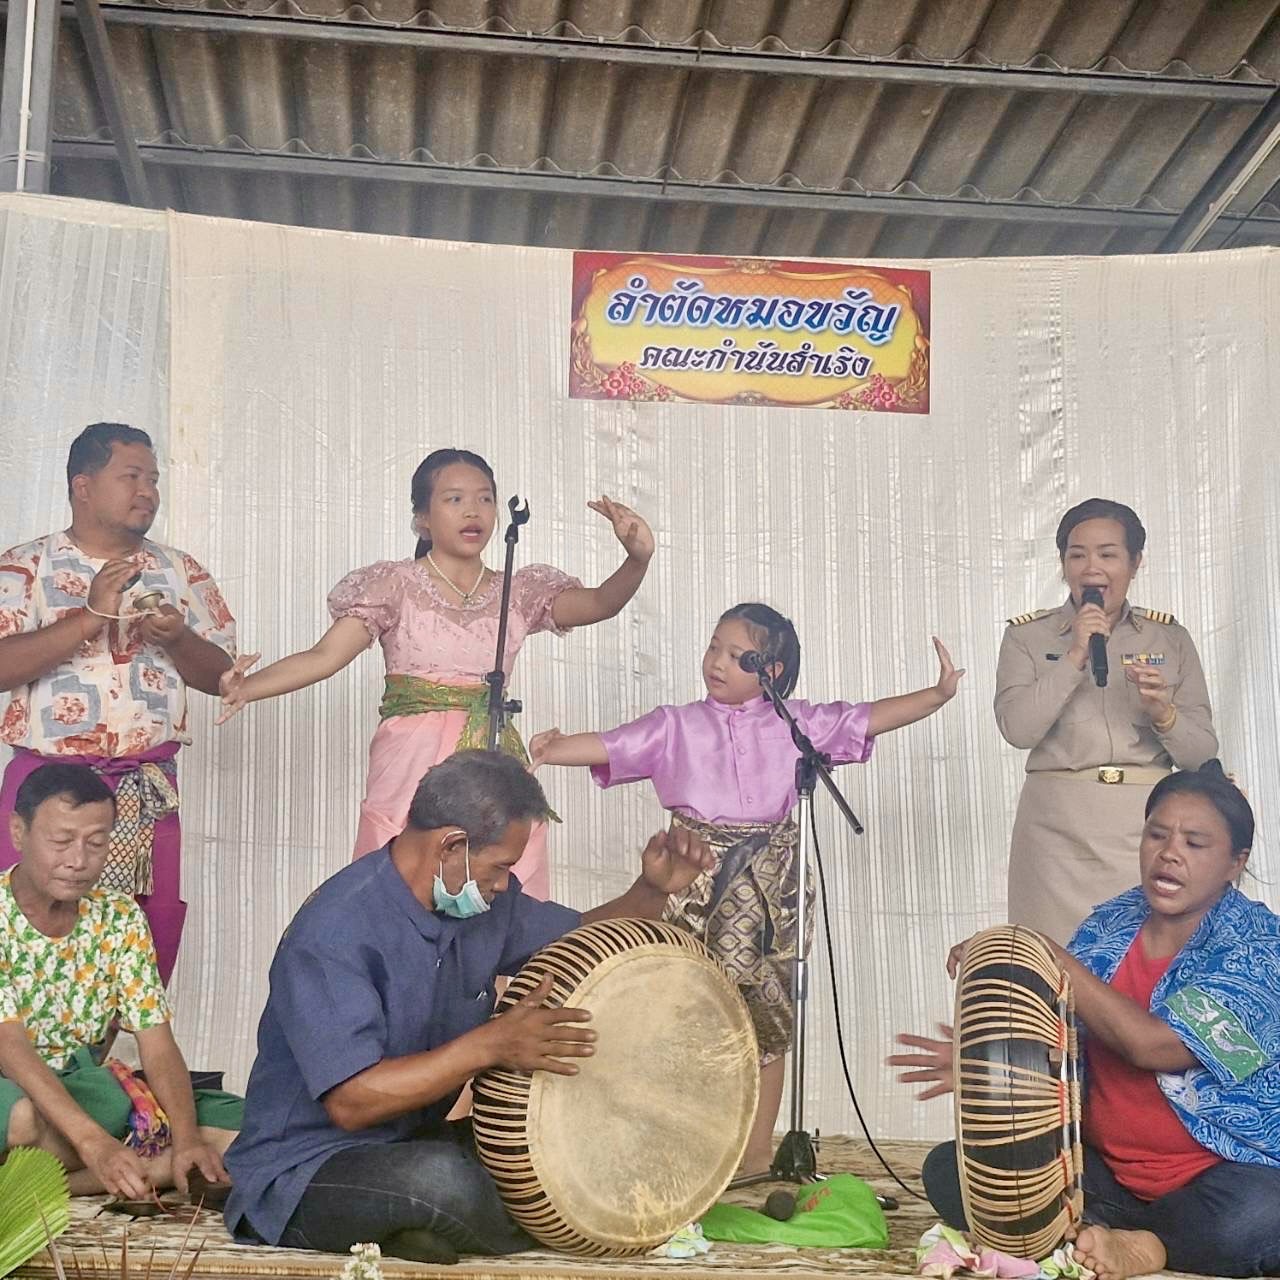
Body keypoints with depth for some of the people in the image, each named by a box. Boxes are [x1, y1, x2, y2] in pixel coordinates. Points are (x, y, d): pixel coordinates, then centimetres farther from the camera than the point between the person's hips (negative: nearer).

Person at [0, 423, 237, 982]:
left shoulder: (181, 572, 11)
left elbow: (222, 675, 10)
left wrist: (175, 639, -9)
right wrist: (92, 616, -17)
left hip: (149, 794, 3)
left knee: (147, 950, 1)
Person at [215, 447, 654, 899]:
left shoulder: (520, 592, 12)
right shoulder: (395, 585, 4)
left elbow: (600, 603, -2)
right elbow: (324, 655, -6)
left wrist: (638, 560, -23)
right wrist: (246, 687, -23)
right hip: (413, 776, -2)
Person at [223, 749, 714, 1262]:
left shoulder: (481, 901, 0)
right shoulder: (334, 931, -24)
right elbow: (351, 1102, -29)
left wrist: (653, 891, -5)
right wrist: (489, 1046, -35)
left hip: (417, 1142, 8)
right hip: (303, 1174, -7)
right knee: (442, 1179, -36)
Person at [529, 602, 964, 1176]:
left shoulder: (794, 722, 5)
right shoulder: (676, 726, 2)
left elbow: (870, 718, 2)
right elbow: (609, 746, -8)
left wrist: (938, 693, -7)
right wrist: (552, 750, -25)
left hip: (766, 885, 1)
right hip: (695, 883, -1)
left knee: (763, 1010, 8)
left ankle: (758, 1148, 20)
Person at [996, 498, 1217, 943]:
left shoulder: (1170, 639, 10)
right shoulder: (1027, 637, 7)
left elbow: (1203, 753, 8)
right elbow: (1017, 728, -7)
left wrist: (1163, 714, -11)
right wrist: (1075, 656, -10)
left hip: (1148, 827, 1)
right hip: (1059, 828, -1)